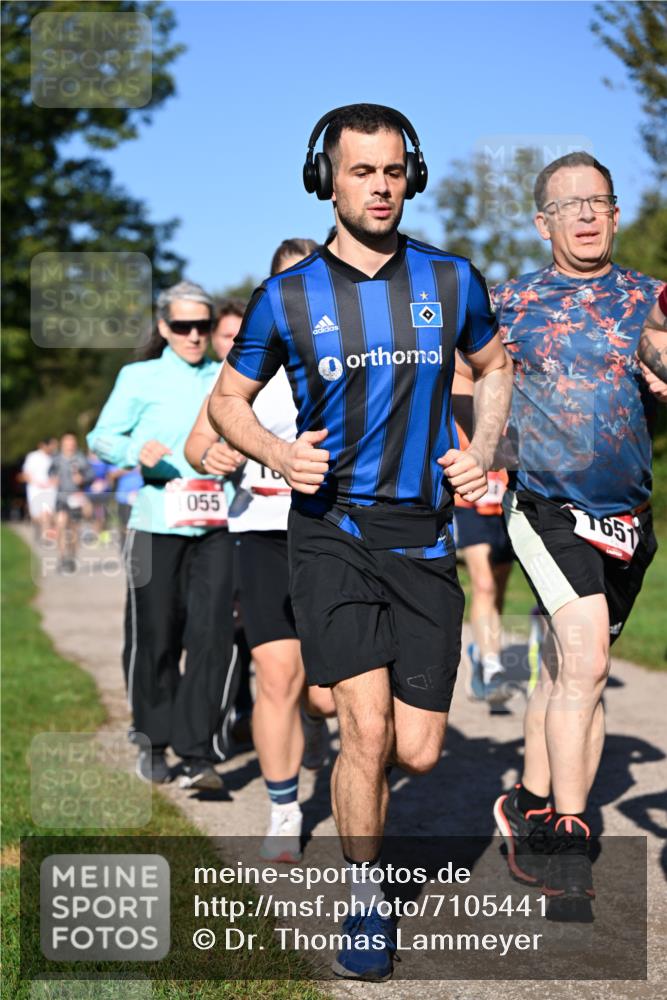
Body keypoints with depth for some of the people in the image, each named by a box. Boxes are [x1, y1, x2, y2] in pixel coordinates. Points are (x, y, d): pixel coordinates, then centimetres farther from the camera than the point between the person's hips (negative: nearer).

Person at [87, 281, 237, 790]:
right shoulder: (139, 377, 5)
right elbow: (101, 436, 3)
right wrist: (137, 451, -16)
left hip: (215, 526, 1)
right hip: (156, 524, -1)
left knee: (211, 634, -9)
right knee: (154, 637, 5)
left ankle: (197, 754, -5)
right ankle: (154, 743, 23)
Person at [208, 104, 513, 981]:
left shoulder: (452, 280, 4)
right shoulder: (288, 297, 0)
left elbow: (495, 367, 22)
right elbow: (227, 399, 12)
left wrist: (483, 451, 5)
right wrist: (277, 454, -8)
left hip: (424, 535, 2)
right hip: (331, 527, -2)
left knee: (417, 752, 0)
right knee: (368, 729, -13)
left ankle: (358, 785, 37)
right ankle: (365, 904, 8)